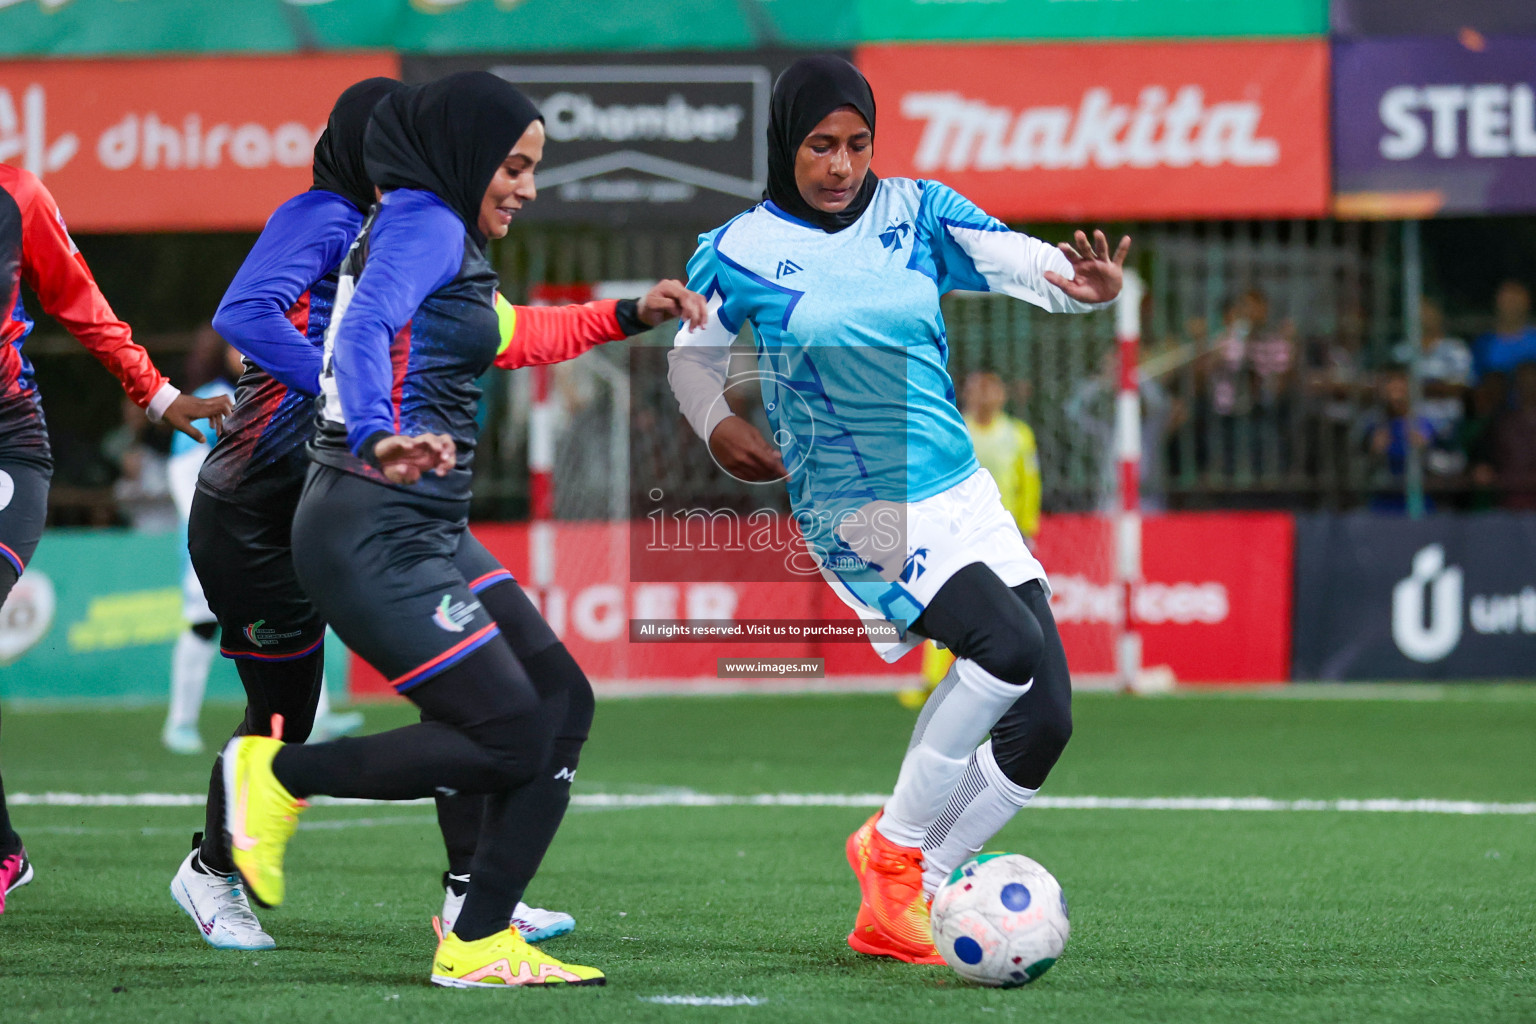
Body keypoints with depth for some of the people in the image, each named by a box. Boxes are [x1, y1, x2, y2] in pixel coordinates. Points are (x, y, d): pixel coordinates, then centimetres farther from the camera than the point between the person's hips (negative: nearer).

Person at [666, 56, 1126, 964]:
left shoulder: (919, 214, 4)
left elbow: (1021, 262, -8)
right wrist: (715, 423, -7)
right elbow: (694, 353, 13)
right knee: (1008, 644, -27)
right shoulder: (744, 251, -2)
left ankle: (896, 909, 13)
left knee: (1044, 722, -2)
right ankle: (896, 846, -7)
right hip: (858, 511, -5)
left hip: (960, 489, 5)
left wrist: (1082, 283, -30)